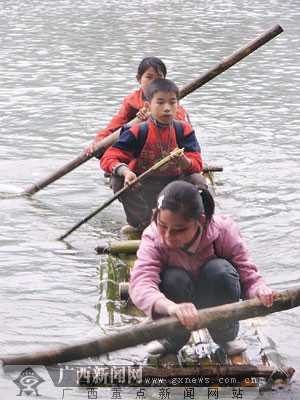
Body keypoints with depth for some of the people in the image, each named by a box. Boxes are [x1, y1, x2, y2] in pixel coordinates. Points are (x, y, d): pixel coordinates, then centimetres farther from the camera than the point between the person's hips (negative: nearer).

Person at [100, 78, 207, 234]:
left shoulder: (183, 130, -8)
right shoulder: (138, 132, -14)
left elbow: (197, 166, -17)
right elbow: (108, 158, -20)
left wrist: (184, 162, -42)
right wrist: (125, 171, -42)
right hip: (142, 186, -1)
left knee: (197, 180, -25)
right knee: (118, 179, -27)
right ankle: (141, 223, -11)